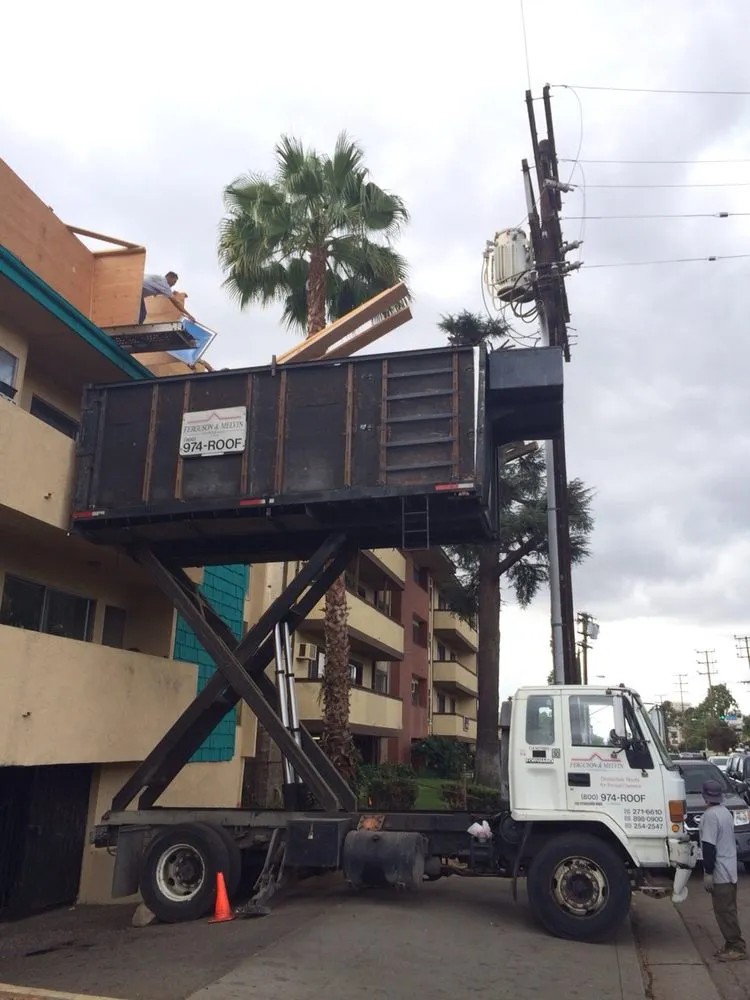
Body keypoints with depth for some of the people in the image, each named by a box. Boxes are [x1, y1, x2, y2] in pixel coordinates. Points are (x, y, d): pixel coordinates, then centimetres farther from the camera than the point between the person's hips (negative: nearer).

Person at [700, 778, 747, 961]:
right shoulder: (725, 812, 10)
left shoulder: (710, 815, -19)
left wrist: (708, 873, -18)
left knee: (724, 911, -3)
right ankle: (732, 945, 19)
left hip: (720, 872, -9)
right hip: (730, 870, 9)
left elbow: (709, 846, -23)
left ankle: (737, 948, 2)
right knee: (728, 910, 14)